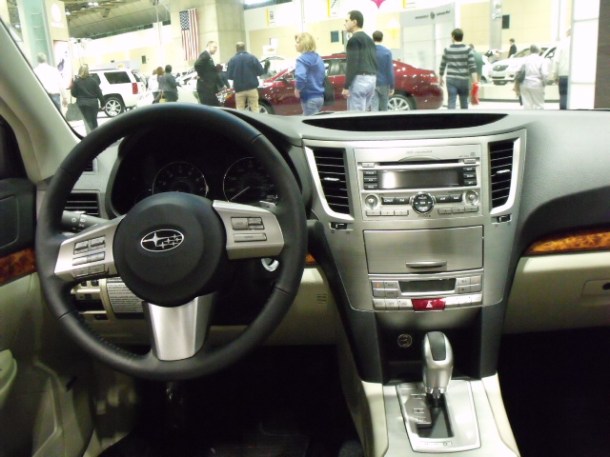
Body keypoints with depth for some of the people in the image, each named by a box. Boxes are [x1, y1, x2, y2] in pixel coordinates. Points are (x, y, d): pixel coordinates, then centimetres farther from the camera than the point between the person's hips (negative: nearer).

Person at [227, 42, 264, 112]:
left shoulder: (232, 60, -3)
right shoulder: (252, 58, -3)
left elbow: (229, 76, -3)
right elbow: (260, 71, -2)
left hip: (239, 89, 0)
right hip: (252, 88, 0)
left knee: (240, 111, 7)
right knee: (254, 109, 5)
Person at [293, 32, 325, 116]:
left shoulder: (303, 59, -14)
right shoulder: (318, 58, 12)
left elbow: (300, 77, -29)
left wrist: (297, 89, -13)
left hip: (309, 98, -8)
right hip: (319, 96, 8)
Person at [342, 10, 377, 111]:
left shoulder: (354, 39, -8)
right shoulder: (369, 39, 20)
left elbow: (352, 64, -17)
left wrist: (346, 87, -17)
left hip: (359, 79, -9)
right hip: (371, 79, 9)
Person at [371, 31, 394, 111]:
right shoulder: (387, 52, -6)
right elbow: (390, 71, -7)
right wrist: (392, 86, -1)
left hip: (371, 84, 0)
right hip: (384, 84, 0)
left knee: (373, 108, -5)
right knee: (383, 109, 11)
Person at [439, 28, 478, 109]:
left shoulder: (447, 49, 3)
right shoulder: (468, 49, -1)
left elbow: (442, 65, 10)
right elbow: (472, 66, -9)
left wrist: (441, 77, 24)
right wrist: (475, 81, -11)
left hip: (451, 79, 0)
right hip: (464, 80, 0)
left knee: (451, 102, -4)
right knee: (464, 103, 14)